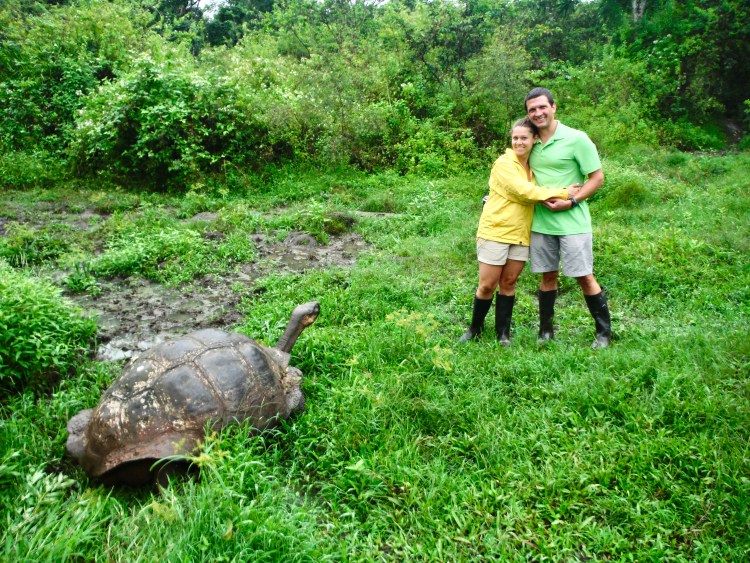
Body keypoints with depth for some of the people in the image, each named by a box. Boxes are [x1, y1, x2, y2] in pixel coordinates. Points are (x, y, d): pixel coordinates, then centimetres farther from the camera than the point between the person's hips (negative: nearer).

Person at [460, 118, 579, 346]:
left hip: (521, 235, 5)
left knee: (508, 283, 9)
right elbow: (523, 191, -20)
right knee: (487, 285, 0)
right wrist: (561, 193, -19)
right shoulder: (503, 164, -10)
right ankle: (475, 328, 19)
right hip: (495, 231, -5)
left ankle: (503, 333, 19)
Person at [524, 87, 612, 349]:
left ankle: (604, 332, 15)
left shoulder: (576, 139, -8)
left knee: (584, 277, 0)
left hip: (572, 222, -4)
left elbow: (597, 178, -7)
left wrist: (571, 201, -16)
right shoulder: (532, 144, 7)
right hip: (541, 222, 4)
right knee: (548, 276, 12)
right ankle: (546, 331, 23)